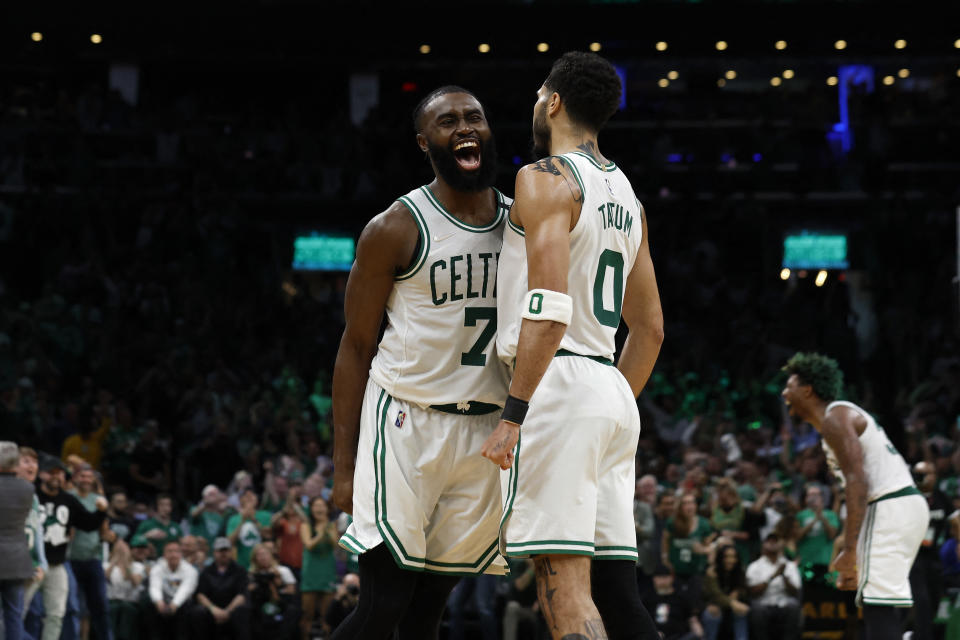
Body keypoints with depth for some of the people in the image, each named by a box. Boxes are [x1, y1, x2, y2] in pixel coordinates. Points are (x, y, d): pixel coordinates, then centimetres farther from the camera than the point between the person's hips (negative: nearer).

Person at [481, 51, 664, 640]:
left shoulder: (545, 178, -7)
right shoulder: (628, 197, 20)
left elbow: (549, 308, -19)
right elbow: (650, 329, 23)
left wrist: (513, 415, -21)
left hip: (556, 386, -9)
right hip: (613, 393, 9)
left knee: (565, 590, -14)